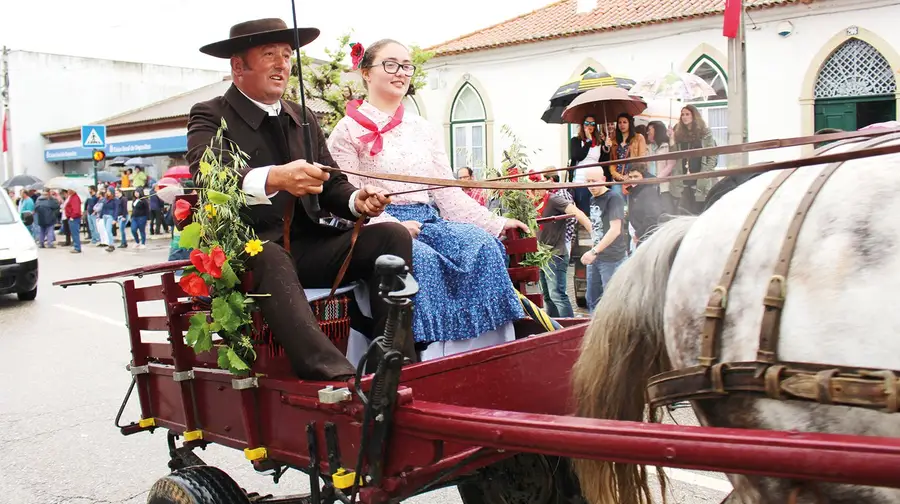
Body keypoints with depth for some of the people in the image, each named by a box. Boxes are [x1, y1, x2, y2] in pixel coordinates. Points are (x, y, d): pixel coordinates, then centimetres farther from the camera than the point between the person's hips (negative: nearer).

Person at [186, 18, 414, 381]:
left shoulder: (304, 119, 19)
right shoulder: (210, 116, 1)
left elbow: (331, 185, 15)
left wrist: (357, 200, -10)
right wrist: (273, 177, -40)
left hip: (307, 248, 6)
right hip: (247, 251, -5)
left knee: (391, 236, -15)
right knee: (268, 256, -39)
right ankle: (335, 377, -53)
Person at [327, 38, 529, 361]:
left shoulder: (421, 129, 21)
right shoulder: (349, 130, 4)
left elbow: (448, 190, 17)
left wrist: (494, 222, 5)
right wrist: (393, 227, -21)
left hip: (427, 221, 5)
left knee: (482, 244, -24)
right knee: (423, 258, -36)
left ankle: (490, 347, -24)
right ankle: (432, 352, -30)